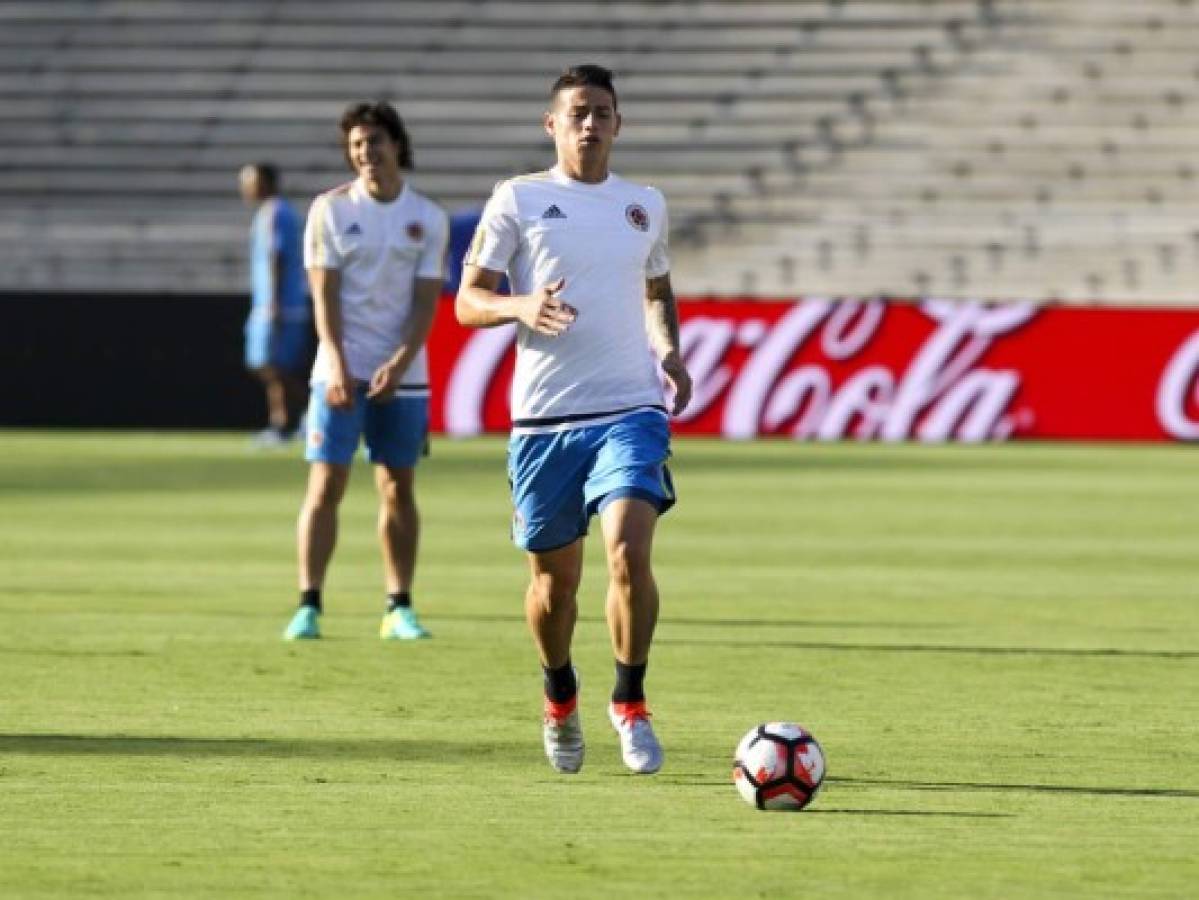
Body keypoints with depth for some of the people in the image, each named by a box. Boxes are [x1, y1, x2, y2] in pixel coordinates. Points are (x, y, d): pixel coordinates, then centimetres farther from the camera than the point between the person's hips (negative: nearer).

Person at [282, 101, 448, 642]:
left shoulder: (428, 218, 4)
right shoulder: (330, 209, 0)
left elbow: (426, 302, -1)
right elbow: (325, 296, -5)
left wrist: (399, 364, -15)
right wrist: (337, 367, -16)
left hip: (402, 375, 2)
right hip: (340, 371, -2)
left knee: (398, 490, 5)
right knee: (326, 486, -7)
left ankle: (399, 608, 10)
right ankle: (308, 606, -6)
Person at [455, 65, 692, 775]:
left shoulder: (645, 205, 12)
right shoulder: (518, 200, 2)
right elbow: (468, 301, 2)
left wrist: (668, 347, 7)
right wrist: (520, 306, -19)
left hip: (630, 410, 1)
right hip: (545, 417, -1)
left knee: (630, 552, -21)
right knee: (555, 579, 8)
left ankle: (630, 703, -6)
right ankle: (561, 701, 35)